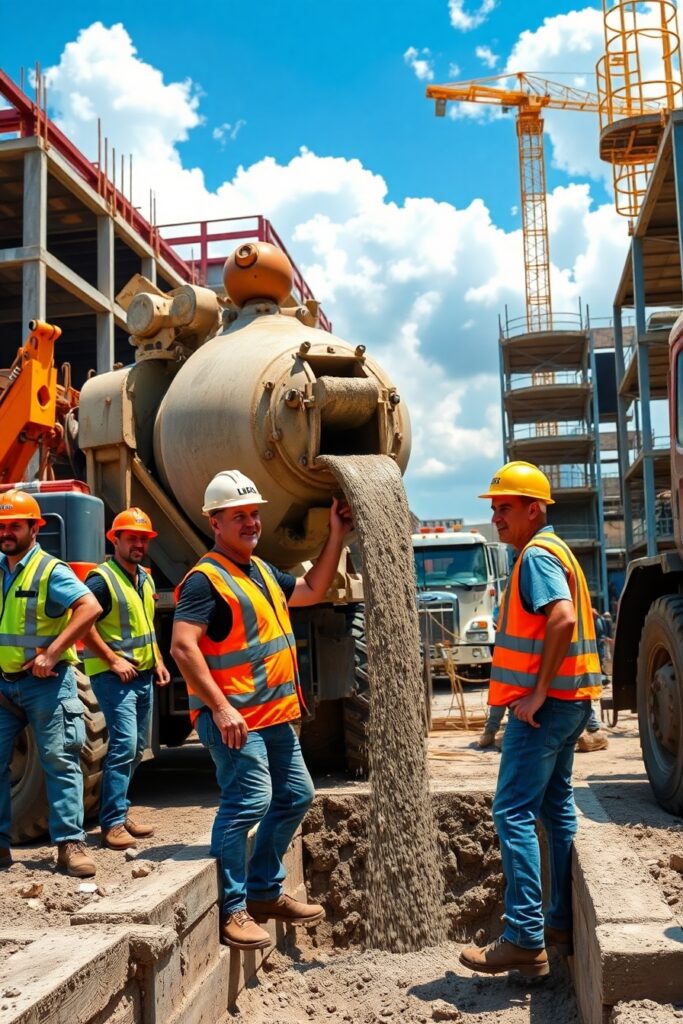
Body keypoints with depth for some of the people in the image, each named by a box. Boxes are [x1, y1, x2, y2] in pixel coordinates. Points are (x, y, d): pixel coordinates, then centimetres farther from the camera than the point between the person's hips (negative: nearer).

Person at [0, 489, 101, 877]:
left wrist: (52, 652, -25)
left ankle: (70, 843, 4)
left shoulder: (50, 571, -12)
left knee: (60, 761, -1)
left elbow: (90, 608, -24)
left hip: (45, 682, -6)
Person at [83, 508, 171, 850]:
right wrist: (113, 660, -20)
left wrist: (157, 661, 14)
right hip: (113, 676, -9)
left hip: (143, 675, 9)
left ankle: (120, 810, 24)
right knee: (123, 746, -14)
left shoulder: (145, 579, 13)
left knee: (137, 747, 13)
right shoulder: (102, 579, -13)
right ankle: (112, 823, -7)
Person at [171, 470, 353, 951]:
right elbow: (183, 646, -21)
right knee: (250, 801, -13)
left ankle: (265, 891, 29)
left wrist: (338, 535, 18)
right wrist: (220, 708, -25)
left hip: (275, 714, 10)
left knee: (296, 795, 15)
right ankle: (233, 910, 1)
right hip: (234, 717, -10)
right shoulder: (206, 578, -13)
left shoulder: (263, 571, 15)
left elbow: (313, 590, 26)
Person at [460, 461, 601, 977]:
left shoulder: (537, 555, -14)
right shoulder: (552, 551, 17)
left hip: (544, 705, -11)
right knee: (555, 807, 16)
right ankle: (563, 921, 26)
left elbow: (563, 619, -29)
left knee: (513, 812, -8)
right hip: (565, 702, 11)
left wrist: (538, 691, -24)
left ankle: (525, 939, -6)